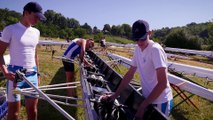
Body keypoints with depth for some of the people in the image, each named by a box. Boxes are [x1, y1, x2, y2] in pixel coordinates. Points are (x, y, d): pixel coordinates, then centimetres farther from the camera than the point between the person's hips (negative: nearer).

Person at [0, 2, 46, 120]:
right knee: (14, 109, 5)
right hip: (15, 74, -4)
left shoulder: (36, 32, 9)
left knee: (32, 108, 10)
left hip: (32, 75, 4)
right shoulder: (10, 29, -5)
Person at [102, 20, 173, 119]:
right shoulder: (137, 49, -1)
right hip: (147, 98, 7)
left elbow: (162, 84, -25)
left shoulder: (155, 50, -23)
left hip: (160, 101, -6)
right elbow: (130, 74, 6)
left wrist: (142, 106, -24)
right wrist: (115, 95, 2)